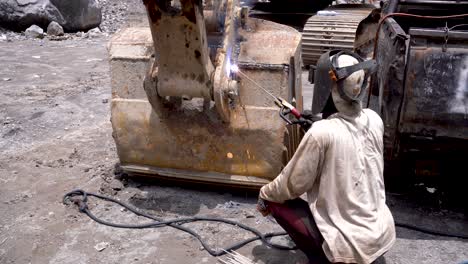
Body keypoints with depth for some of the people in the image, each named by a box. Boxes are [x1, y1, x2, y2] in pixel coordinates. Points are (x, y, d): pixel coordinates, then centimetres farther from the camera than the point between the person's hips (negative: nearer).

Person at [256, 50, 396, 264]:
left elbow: (293, 184, -10)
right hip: (383, 235, 7)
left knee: (276, 201, 7)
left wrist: (264, 194, 8)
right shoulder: (374, 120, -4)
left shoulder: (321, 133, -23)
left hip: (352, 247, -6)